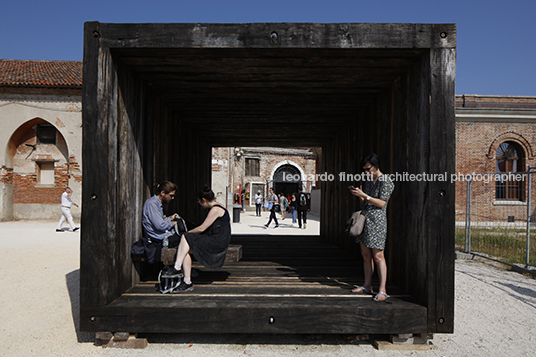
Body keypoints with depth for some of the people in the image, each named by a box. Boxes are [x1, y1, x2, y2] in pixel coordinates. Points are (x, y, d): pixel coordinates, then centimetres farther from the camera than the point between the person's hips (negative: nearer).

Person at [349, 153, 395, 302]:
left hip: (377, 220, -8)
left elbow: (382, 203, -13)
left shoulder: (385, 181, -7)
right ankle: (367, 285, 19)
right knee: (365, 254, 10)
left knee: (378, 256, -8)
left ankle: (382, 290, -3)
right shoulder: (368, 181, 17)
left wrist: (364, 195, -16)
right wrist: (358, 194, 1)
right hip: (365, 218, 8)